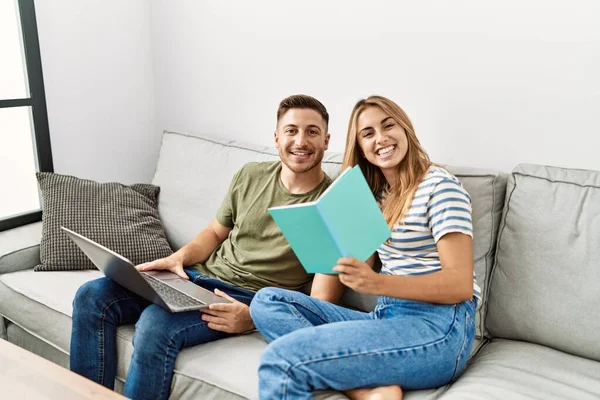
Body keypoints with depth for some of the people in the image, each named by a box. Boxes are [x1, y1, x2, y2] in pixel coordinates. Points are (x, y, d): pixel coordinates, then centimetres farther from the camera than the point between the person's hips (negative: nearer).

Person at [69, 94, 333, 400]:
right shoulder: (249, 175, 5)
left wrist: (254, 318, -25)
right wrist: (179, 256, -3)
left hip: (248, 299, -6)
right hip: (197, 275, 7)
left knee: (155, 323, -31)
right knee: (92, 297, -6)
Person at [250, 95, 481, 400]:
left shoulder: (440, 184, -4)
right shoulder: (376, 194, 19)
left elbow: (461, 283, -13)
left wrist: (377, 283, -26)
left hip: (437, 328, -9)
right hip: (386, 318, 9)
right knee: (267, 300, -10)